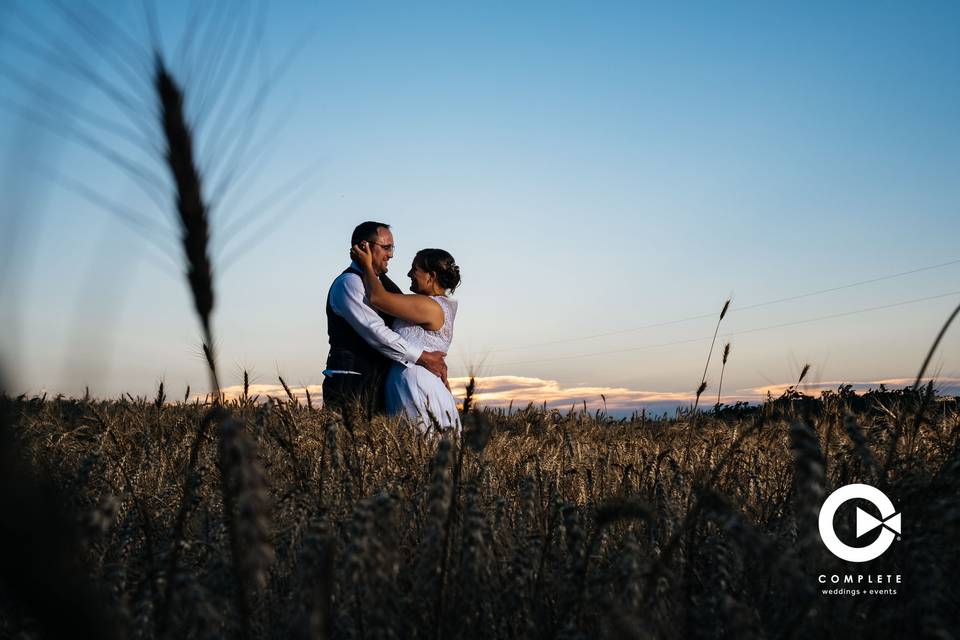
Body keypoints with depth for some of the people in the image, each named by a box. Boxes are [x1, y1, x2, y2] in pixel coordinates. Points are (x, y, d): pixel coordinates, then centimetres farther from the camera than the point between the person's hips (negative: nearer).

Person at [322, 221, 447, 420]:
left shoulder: (383, 281, 17)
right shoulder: (348, 283, -11)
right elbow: (376, 332, -20)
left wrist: (437, 359, 6)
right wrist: (423, 357, -18)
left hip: (377, 383, 8)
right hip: (351, 385, -8)